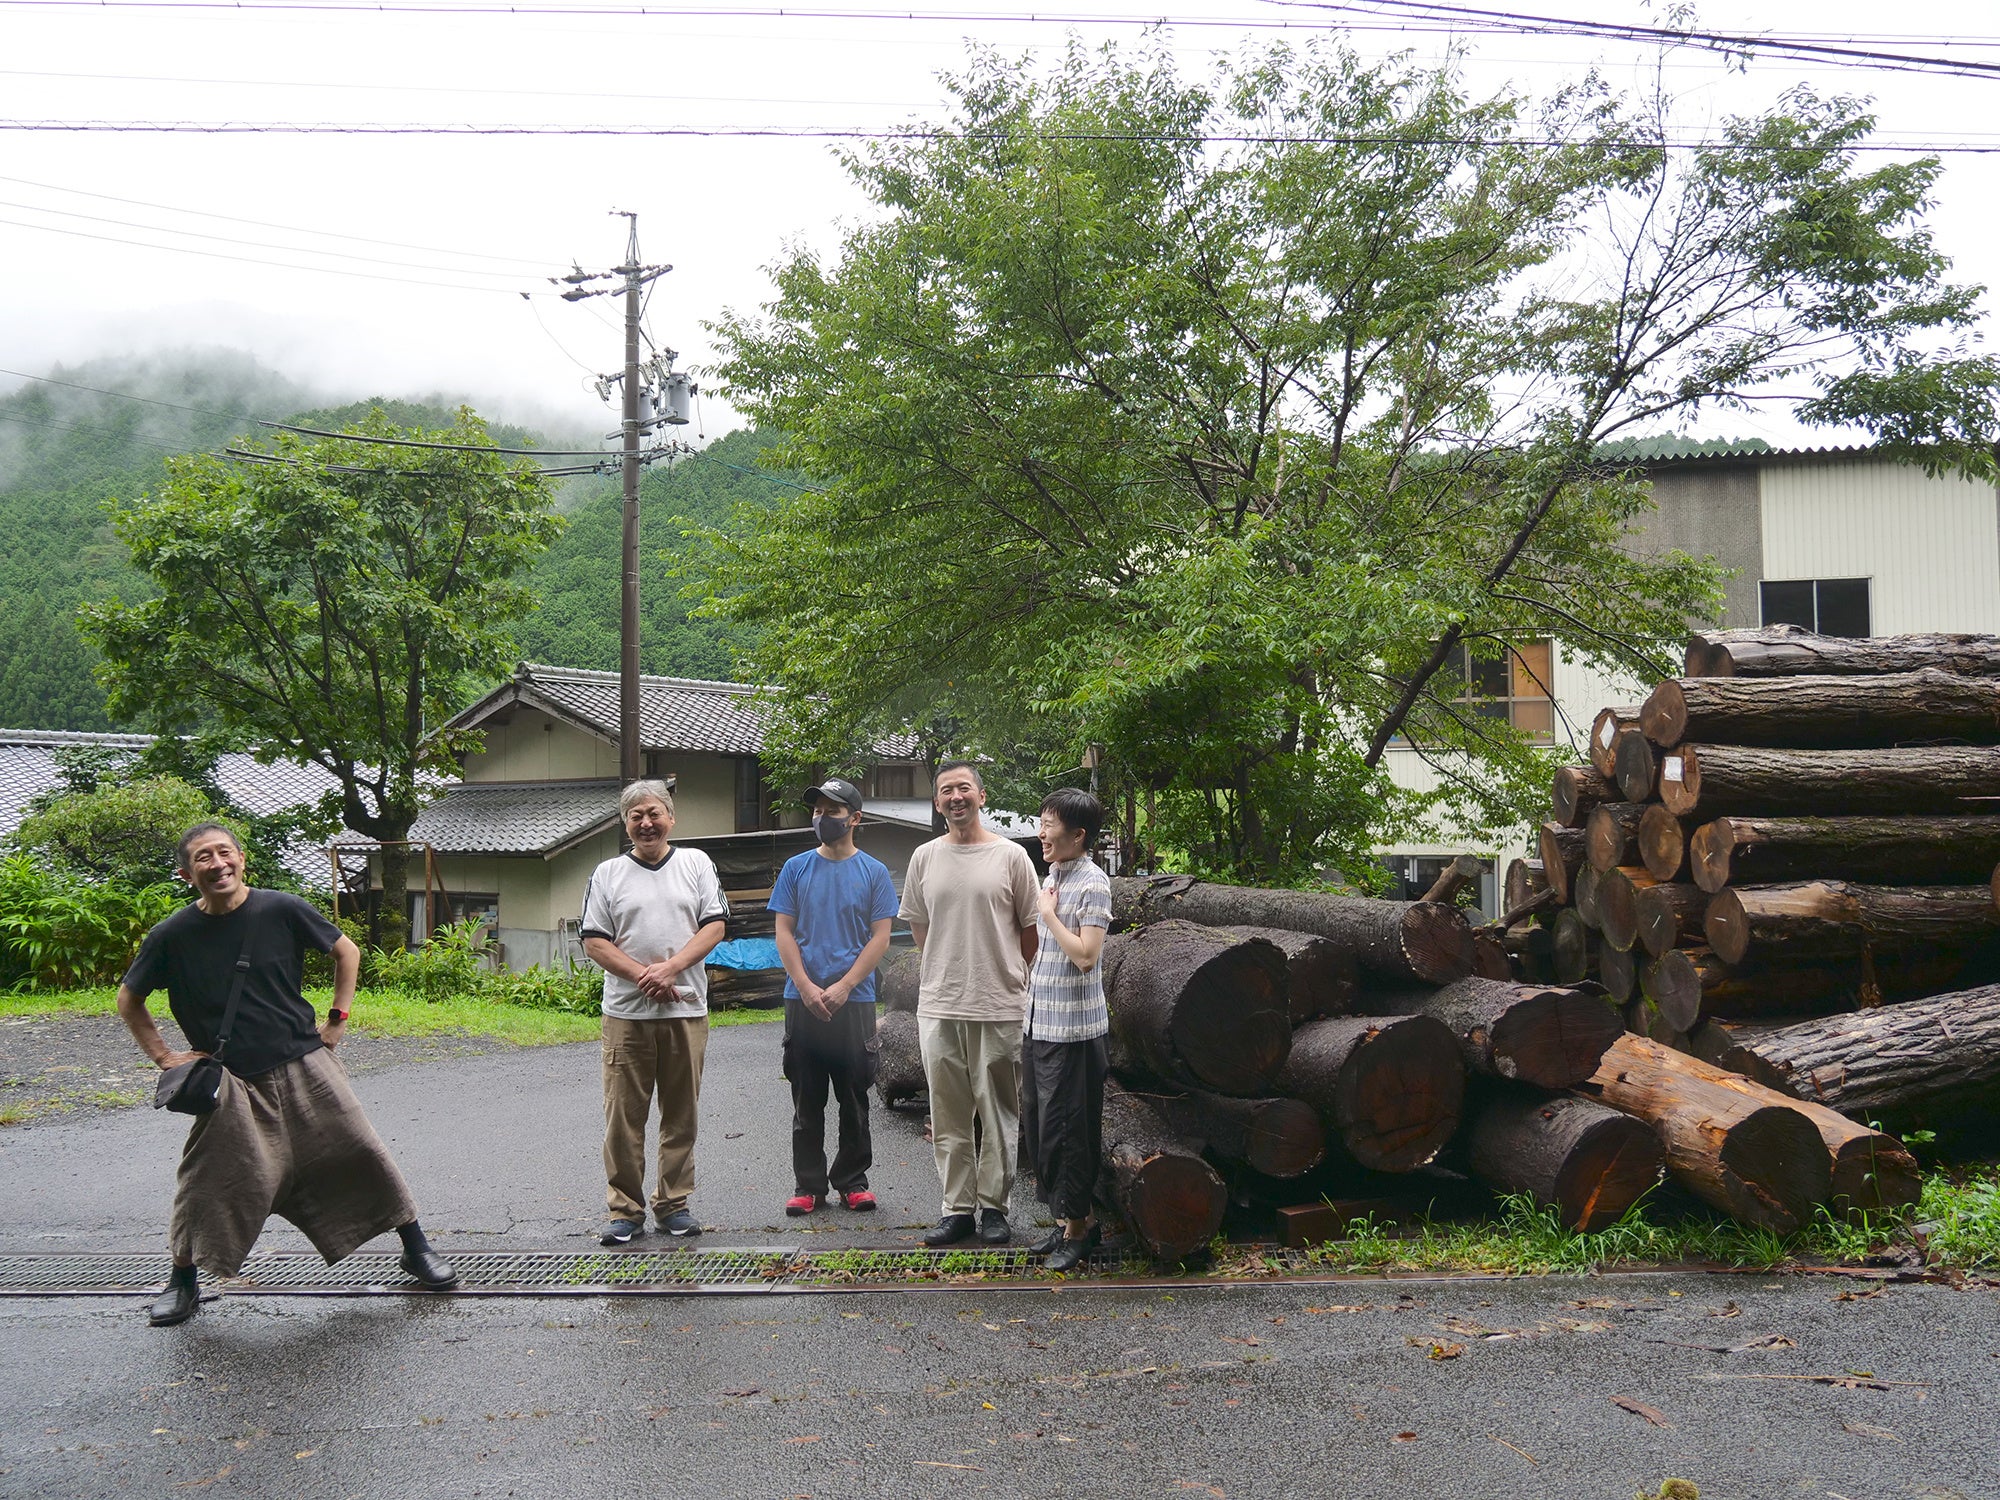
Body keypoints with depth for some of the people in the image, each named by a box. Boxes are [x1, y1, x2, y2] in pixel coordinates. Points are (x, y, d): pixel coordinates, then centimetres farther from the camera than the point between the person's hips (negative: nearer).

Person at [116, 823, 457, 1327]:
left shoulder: (281, 910, -8)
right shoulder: (172, 936, -7)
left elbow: (346, 951, 8)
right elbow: (129, 1001, 9)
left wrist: (337, 1020, 4)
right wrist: (165, 1057, 2)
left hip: (304, 1065, 1)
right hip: (234, 1083, 0)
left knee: (360, 1155, 1)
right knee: (209, 1181, -4)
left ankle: (416, 1248, 16)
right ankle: (181, 1284, 20)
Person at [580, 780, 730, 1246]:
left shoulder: (697, 864, 10)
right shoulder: (608, 874, 9)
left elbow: (715, 926, 2)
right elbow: (595, 942, 2)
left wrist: (670, 967, -12)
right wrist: (643, 975, -12)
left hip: (687, 1011, 1)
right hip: (625, 1013, 0)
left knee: (681, 1115, 6)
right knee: (623, 1116, 0)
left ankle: (674, 1204, 17)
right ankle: (624, 1210, 9)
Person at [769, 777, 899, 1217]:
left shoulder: (874, 872, 3)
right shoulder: (796, 868, 6)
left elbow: (880, 938, -1)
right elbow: (785, 933, 4)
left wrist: (842, 988, -11)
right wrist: (807, 988, -9)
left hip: (855, 1001, -1)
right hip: (802, 1001, 1)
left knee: (854, 1098, 6)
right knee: (807, 1101, 5)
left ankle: (853, 1181, 18)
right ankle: (808, 1185, 13)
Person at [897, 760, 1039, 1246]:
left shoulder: (1011, 856, -1)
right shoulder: (925, 858, 7)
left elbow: (1031, 927, 6)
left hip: (999, 1006, -2)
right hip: (938, 1006, 2)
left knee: (998, 1113, 5)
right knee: (948, 1115, 7)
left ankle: (993, 1206, 16)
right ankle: (957, 1209, 16)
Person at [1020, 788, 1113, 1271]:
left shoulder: (1092, 884, -14)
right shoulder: (1050, 878, 12)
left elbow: (1086, 954, -22)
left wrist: (1049, 914, -14)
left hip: (1072, 1029, -9)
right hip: (1038, 1023, 9)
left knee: (1065, 1131, -1)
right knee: (1037, 1128, 14)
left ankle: (1077, 1226, 12)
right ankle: (1067, 1216, 26)